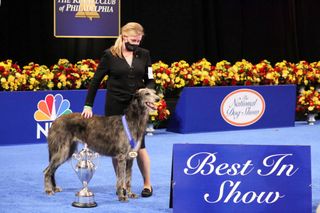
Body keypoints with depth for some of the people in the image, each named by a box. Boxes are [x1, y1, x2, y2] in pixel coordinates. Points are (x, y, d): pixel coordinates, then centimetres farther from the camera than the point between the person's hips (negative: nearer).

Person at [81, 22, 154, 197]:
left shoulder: (144, 54, 3)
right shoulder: (110, 55, -4)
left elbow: (150, 80, 8)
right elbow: (96, 80, -1)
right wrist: (88, 105, -6)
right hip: (115, 107, -1)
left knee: (138, 145, -3)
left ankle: (147, 183, 11)